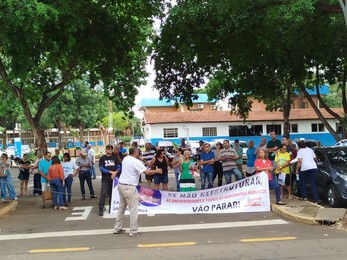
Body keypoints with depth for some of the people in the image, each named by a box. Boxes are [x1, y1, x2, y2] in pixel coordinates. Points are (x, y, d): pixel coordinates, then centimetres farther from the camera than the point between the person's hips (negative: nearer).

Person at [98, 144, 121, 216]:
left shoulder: (115, 157, 10)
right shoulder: (102, 158, 3)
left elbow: (118, 167, 7)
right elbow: (101, 168, -6)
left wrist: (115, 173, -14)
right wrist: (110, 172, -14)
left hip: (113, 178, 3)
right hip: (105, 179, -3)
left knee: (112, 193, 8)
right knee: (103, 193, -10)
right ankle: (101, 209, -7)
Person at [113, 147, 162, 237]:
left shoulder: (125, 159, 8)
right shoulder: (136, 162, -14)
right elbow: (147, 172, -17)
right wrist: (156, 171, -2)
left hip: (121, 184, 8)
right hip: (129, 187, -8)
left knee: (121, 207, 17)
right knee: (133, 209, -1)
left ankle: (117, 228, 22)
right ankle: (133, 231, 4)